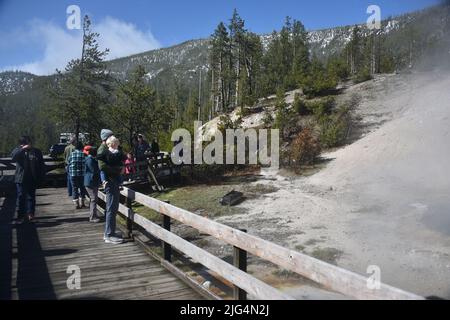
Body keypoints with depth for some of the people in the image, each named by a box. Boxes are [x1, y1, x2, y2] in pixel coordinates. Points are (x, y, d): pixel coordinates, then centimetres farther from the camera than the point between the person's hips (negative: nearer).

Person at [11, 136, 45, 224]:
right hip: (21, 179, 1)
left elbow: (42, 166, 4)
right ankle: (20, 216, 7)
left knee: (31, 196, 4)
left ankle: (31, 213, 13)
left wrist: (41, 178, -1)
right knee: (21, 197, 2)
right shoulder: (18, 150, 5)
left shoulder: (36, 152, 4)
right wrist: (22, 149, -26)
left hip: (32, 179, 0)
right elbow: (13, 157, -19)